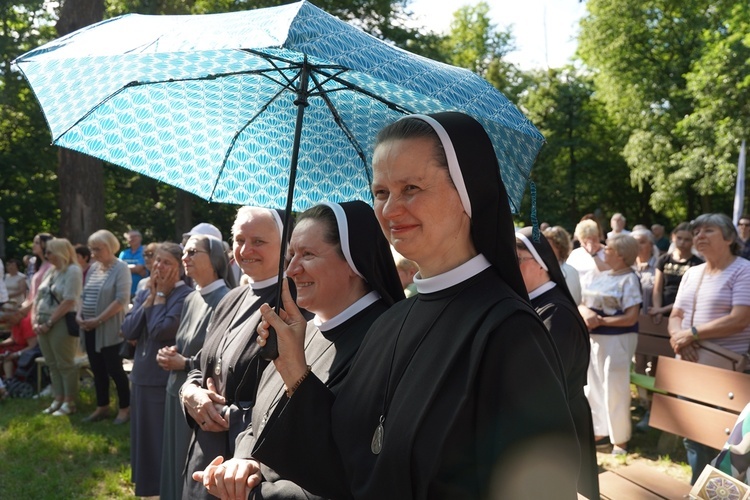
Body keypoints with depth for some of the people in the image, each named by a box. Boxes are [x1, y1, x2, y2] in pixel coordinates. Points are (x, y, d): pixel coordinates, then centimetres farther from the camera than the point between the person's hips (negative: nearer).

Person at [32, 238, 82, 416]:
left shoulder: (72, 271, -11)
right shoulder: (51, 271, 14)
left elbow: (69, 302, -18)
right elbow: (38, 296, 15)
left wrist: (49, 323, -15)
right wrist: (34, 320, 2)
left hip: (61, 324, -8)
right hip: (43, 324, 8)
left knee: (65, 364, -2)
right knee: (52, 364, 12)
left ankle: (69, 403, 6)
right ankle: (58, 400, 20)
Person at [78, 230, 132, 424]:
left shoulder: (120, 267, -10)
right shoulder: (93, 268, 11)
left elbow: (122, 300, -17)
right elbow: (85, 295, 17)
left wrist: (99, 320, -18)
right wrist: (79, 315, -1)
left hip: (110, 329, -7)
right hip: (90, 328, 7)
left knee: (114, 369, -1)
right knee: (97, 370, 12)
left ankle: (124, 408, 13)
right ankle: (102, 407, 23)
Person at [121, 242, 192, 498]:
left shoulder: (185, 295, -15)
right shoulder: (143, 294, 9)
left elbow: (160, 330, -25)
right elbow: (128, 332, -2)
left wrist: (160, 294, -13)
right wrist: (150, 297, -6)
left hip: (167, 379, -8)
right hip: (142, 376, 8)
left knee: (165, 441, 2)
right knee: (145, 438, 19)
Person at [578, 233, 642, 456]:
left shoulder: (629, 279, -11)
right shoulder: (595, 275, 8)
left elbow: (631, 318, -17)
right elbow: (580, 303, 9)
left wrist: (600, 321, -17)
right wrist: (585, 313, -13)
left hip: (617, 339, -7)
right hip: (592, 337, 7)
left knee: (614, 388, -1)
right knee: (592, 385, 14)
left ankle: (620, 439, 12)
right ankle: (598, 431, 29)